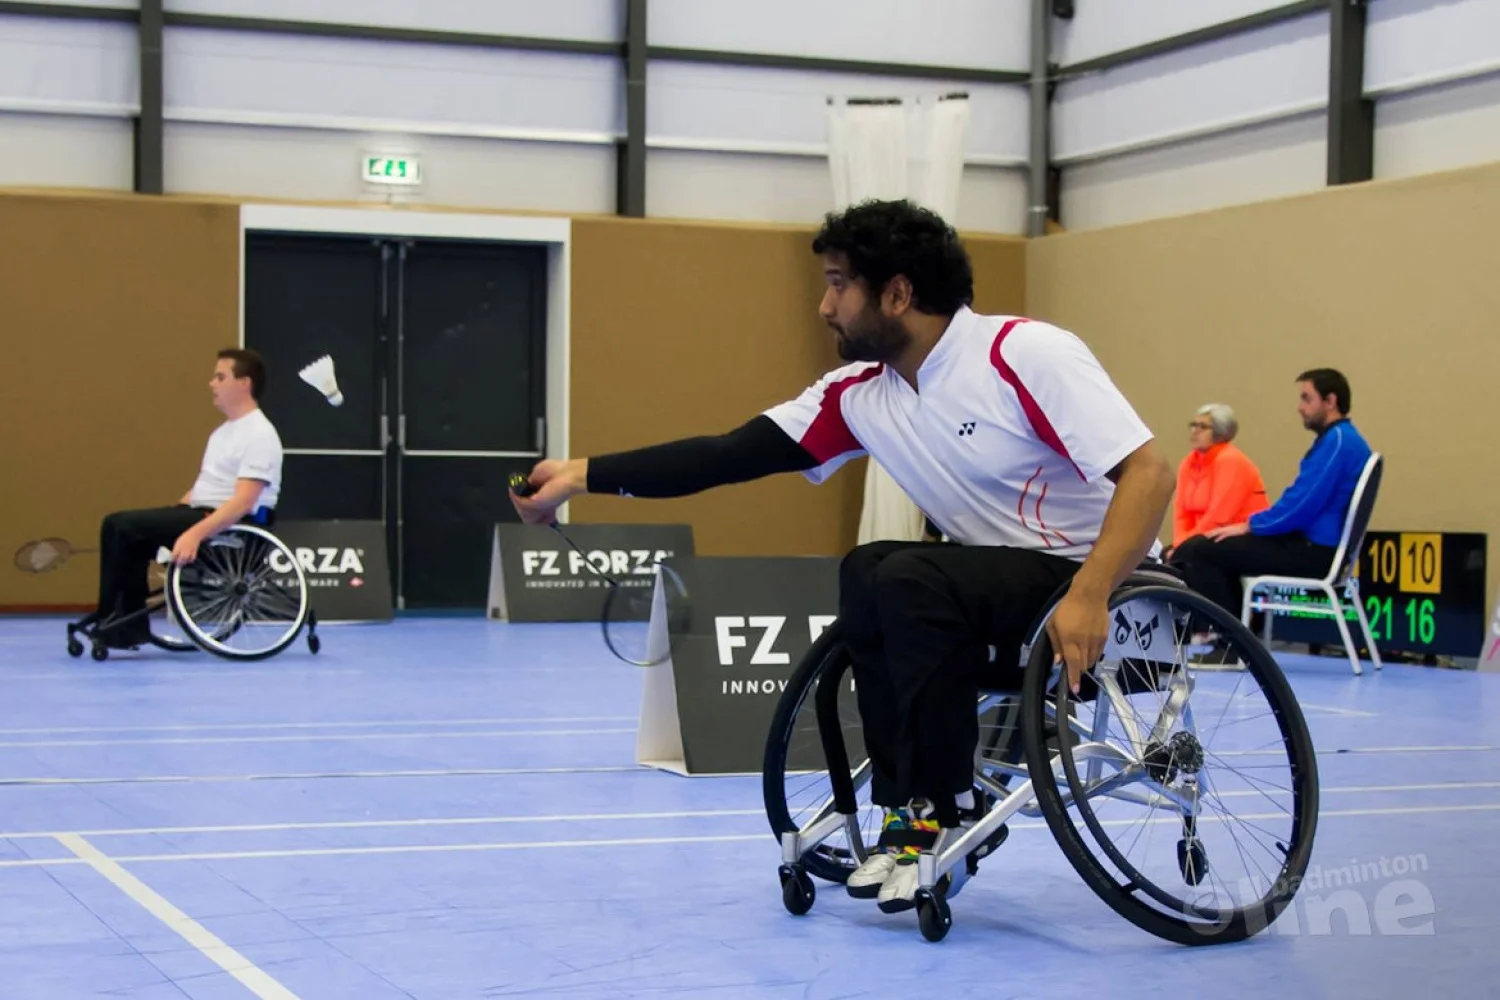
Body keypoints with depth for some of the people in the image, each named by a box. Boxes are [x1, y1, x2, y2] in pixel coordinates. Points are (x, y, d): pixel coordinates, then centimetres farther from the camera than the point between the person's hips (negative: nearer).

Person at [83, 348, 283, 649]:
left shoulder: (259, 435, -14)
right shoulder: (222, 432, 19)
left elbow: (243, 502, -24)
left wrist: (194, 534, -33)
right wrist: (165, 523, 10)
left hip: (230, 526, -10)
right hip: (202, 513, 10)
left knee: (126, 527, -18)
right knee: (119, 526, -4)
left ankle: (110, 620, -6)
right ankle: (130, 626, -7)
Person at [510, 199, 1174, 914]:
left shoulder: (1026, 354, -19)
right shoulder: (860, 394, 1)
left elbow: (1148, 473, -24)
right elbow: (730, 455, -1)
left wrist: (1087, 597, -35)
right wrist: (581, 476, -5)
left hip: (1102, 585, -7)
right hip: (1006, 585, 7)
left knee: (911, 579, -25)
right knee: (866, 576, -11)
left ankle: (942, 813, -11)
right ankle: (906, 809, -4)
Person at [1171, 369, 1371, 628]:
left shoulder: (1338, 440, -15)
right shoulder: (1338, 438, 18)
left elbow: (1303, 504, -22)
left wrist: (1250, 525, -11)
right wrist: (1253, 524, 10)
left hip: (1314, 551, -11)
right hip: (1312, 544, 11)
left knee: (1201, 550, -12)